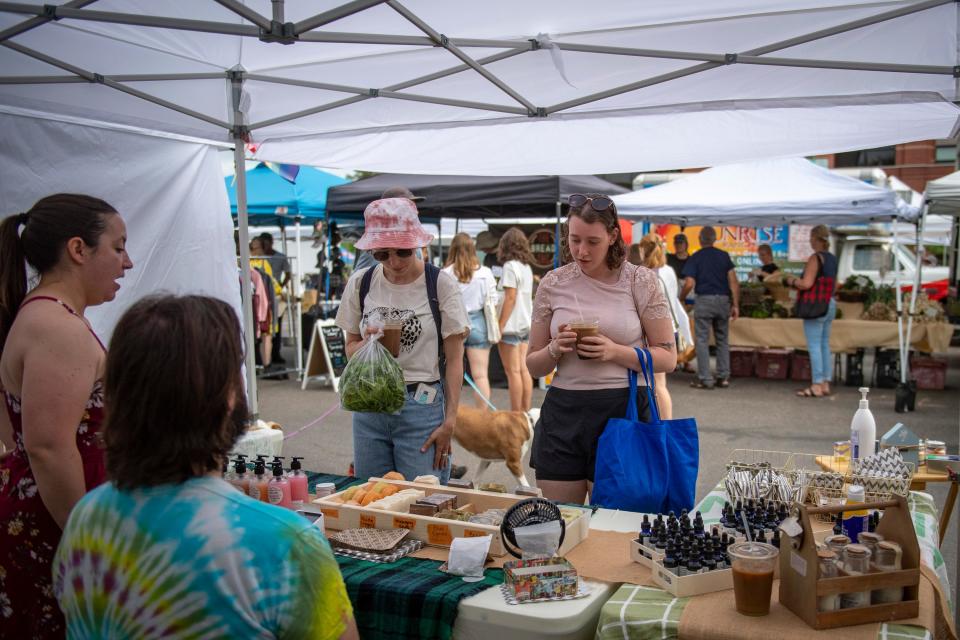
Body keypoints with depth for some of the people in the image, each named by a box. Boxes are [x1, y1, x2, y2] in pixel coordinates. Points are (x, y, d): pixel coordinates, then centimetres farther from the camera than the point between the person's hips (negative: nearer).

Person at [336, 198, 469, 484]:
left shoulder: (441, 284, -6)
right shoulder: (361, 283, 4)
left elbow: (454, 359, -4)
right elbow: (351, 348, 13)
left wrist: (449, 421, -10)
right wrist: (368, 344, -10)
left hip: (422, 407, -3)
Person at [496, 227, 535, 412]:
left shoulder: (510, 266, -10)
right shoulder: (527, 267, 13)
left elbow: (510, 298, -15)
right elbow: (526, 296, 13)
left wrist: (500, 326, -13)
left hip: (511, 325, -8)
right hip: (526, 324, 8)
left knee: (513, 371, -4)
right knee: (524, 370, 9)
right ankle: (526, 412, 13)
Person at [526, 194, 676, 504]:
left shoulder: (640, 281, -1)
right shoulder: (553, 283, 4)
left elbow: (667, 358, -1)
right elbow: (534, 365, 9)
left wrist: (615, 352, -16)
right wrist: (556, 349, -12)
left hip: (623, 408, -2)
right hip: (563, 411, 2)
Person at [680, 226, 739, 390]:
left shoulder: (695, 258, -1)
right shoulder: (724, 256, 8)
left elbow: (689, 284, -10)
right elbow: (733, 281, 2)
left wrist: (681, 299, 6)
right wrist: (735, 304, 4)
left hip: (704, 300, -3)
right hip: (723, 300, 4)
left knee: (702, 340, 1)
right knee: (723, 340, 14)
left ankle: (705, 379, 0)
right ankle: (723, 377, 14)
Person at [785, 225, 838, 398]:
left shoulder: (816, 258, -13)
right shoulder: (832, 259, 13)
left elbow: (806, 283, -20)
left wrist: (792, 281, -1)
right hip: (830, 305, 8)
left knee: (814, 346, -5)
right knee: (825, 346, 12)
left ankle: (817, 385, -4)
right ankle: (826, 383, 15)